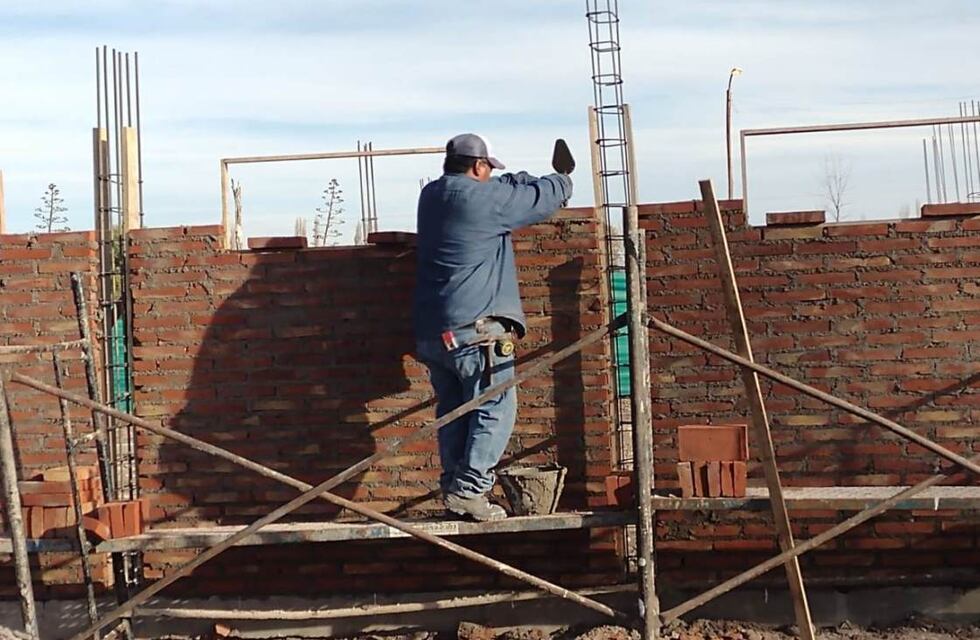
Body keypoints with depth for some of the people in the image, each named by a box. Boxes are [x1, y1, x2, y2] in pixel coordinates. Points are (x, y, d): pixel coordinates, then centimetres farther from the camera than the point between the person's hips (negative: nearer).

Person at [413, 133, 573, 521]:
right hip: (474, 329, -8)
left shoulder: (431, 196, 14)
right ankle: (470, 489, -8)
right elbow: (541, 197, 1)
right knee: (495, 409, -2)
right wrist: (562, 181, 22)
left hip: (431, 330, 8)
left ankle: (453, 490, 14)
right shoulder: (485, 198, -10)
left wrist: (537, 182, 24)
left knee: (453, 410, 13)